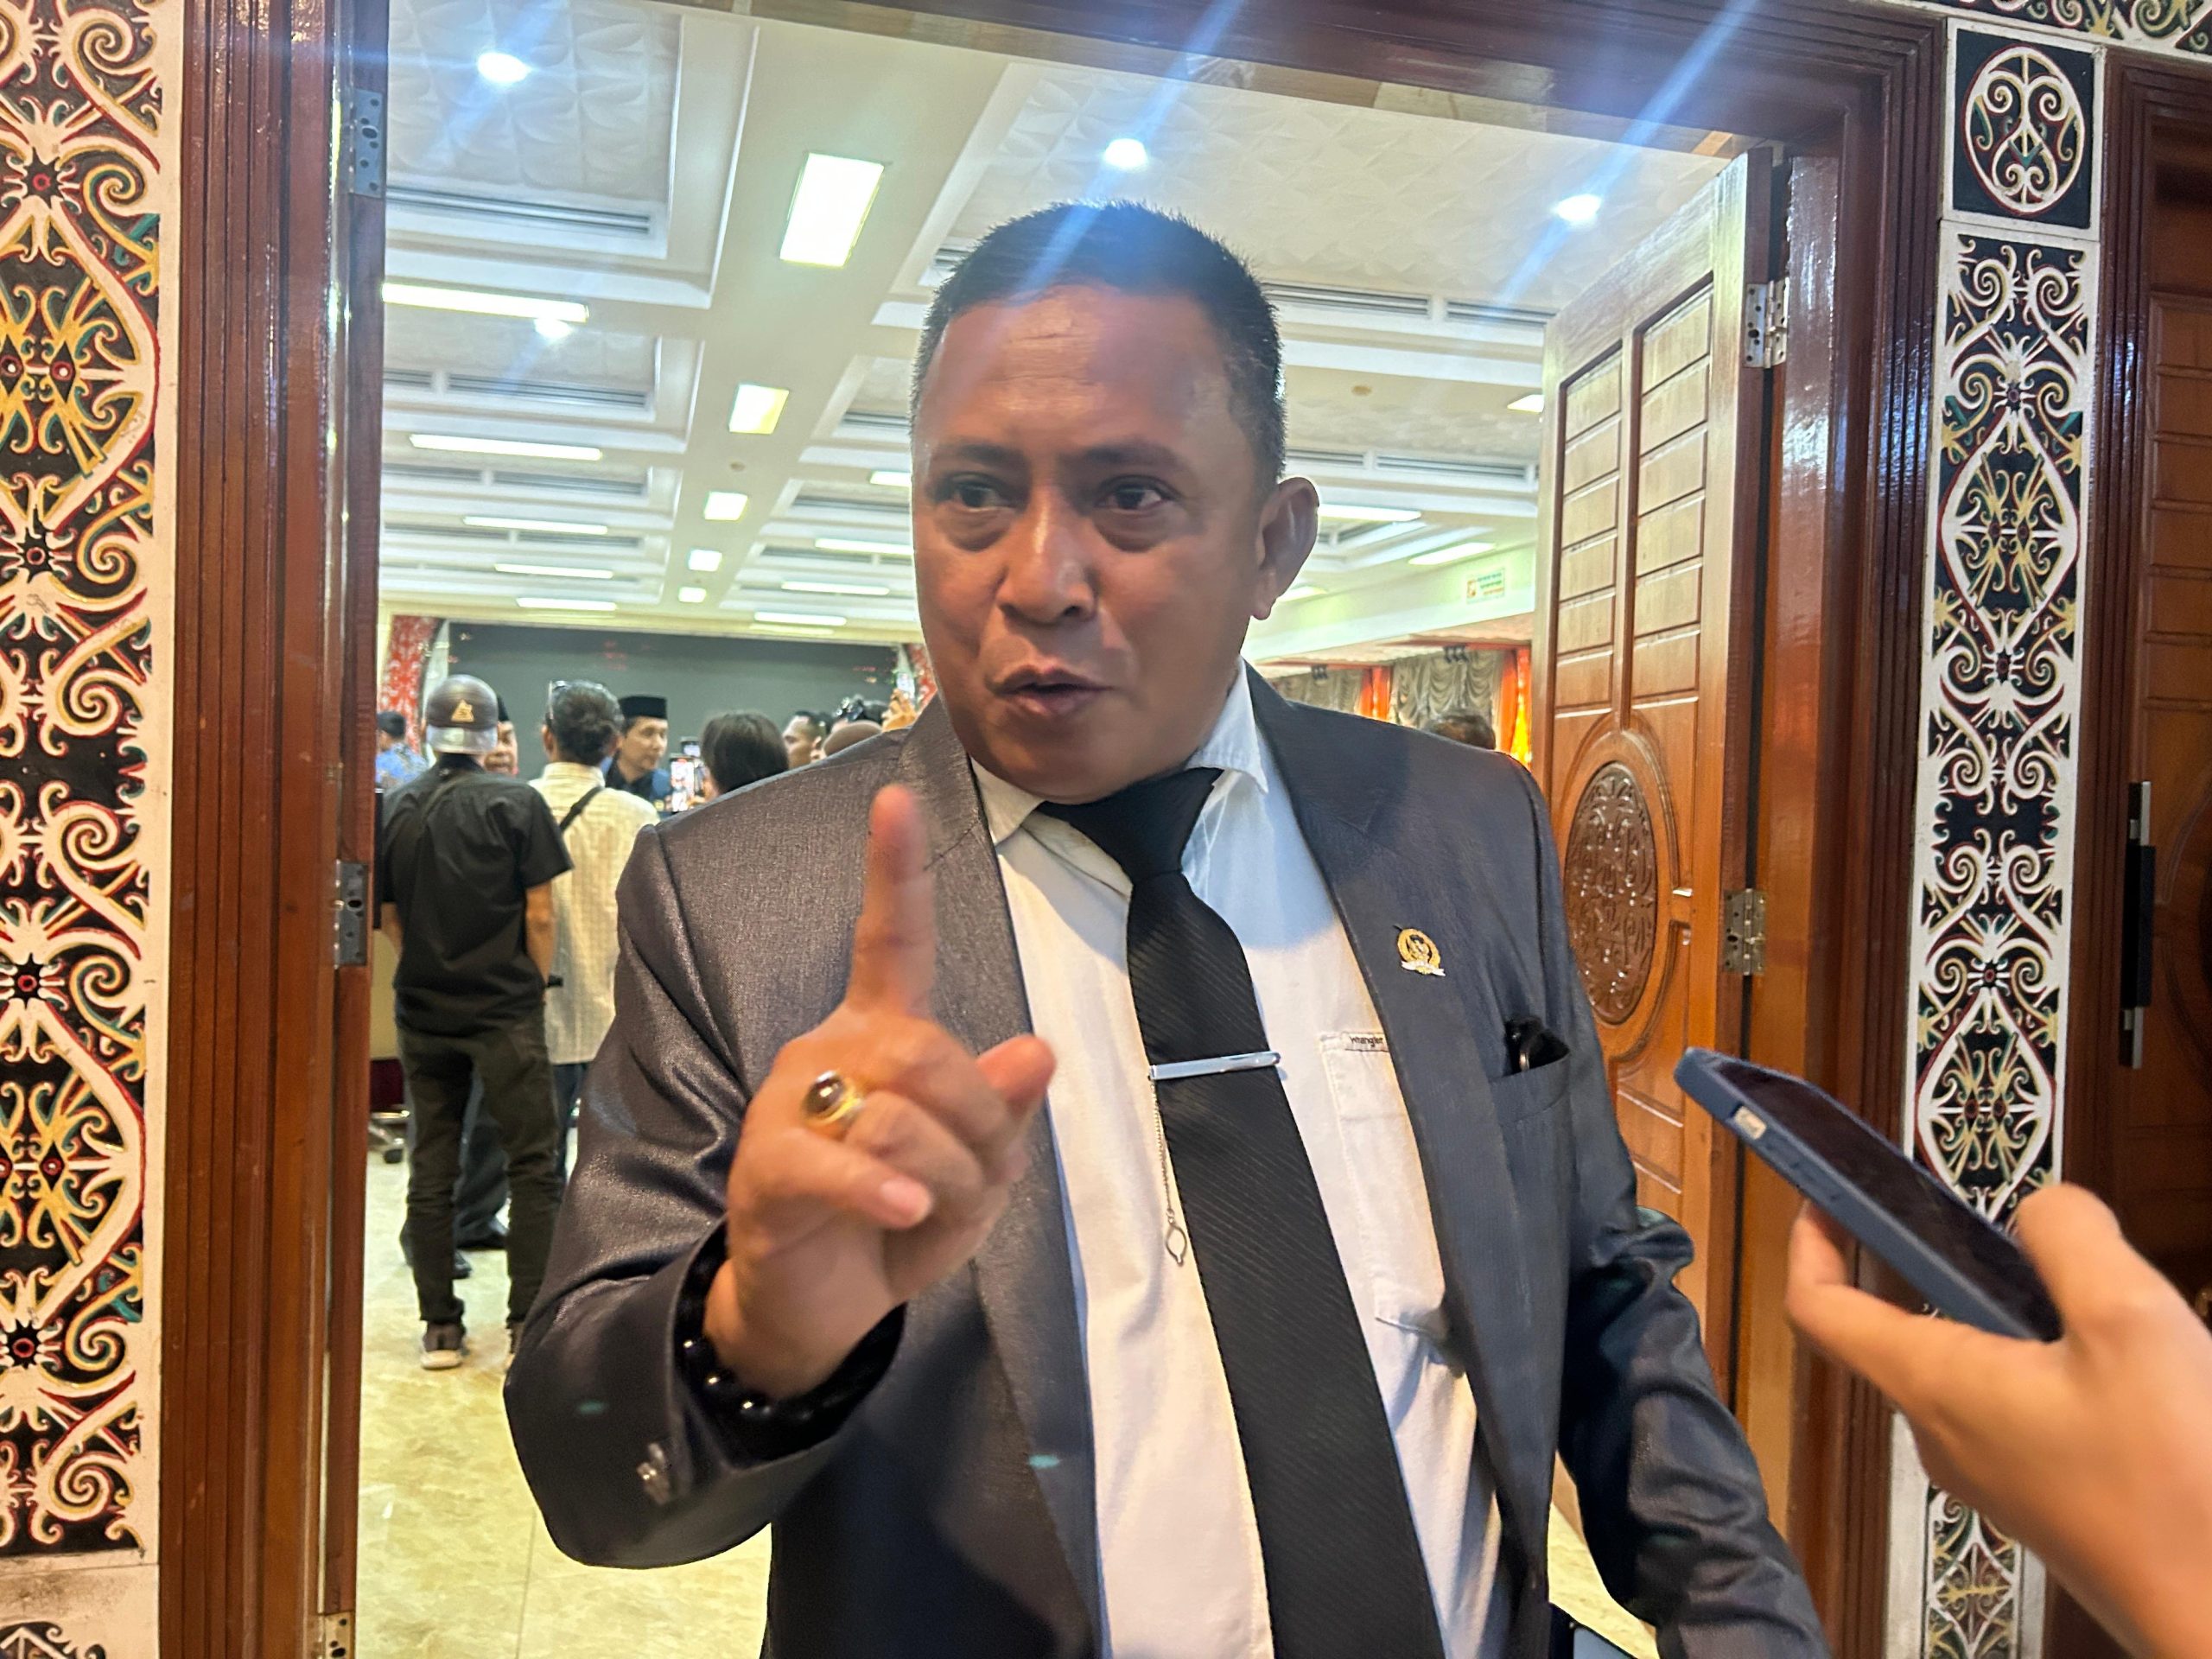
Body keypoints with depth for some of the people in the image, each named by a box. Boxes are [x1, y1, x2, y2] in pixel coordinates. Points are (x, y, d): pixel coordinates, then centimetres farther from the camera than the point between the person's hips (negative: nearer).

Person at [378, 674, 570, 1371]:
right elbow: (539, 912, -9)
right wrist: (537, 985, 4)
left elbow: (388, 915, 9)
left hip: (423, 1009, 4)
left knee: (431, 1169, 10)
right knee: (532, 1167, 4)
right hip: (505, 1007, -4)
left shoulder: (396, 808, 3)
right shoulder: (516, 803, -8)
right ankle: (529, 1320, 5)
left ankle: (439, 1326, 16)